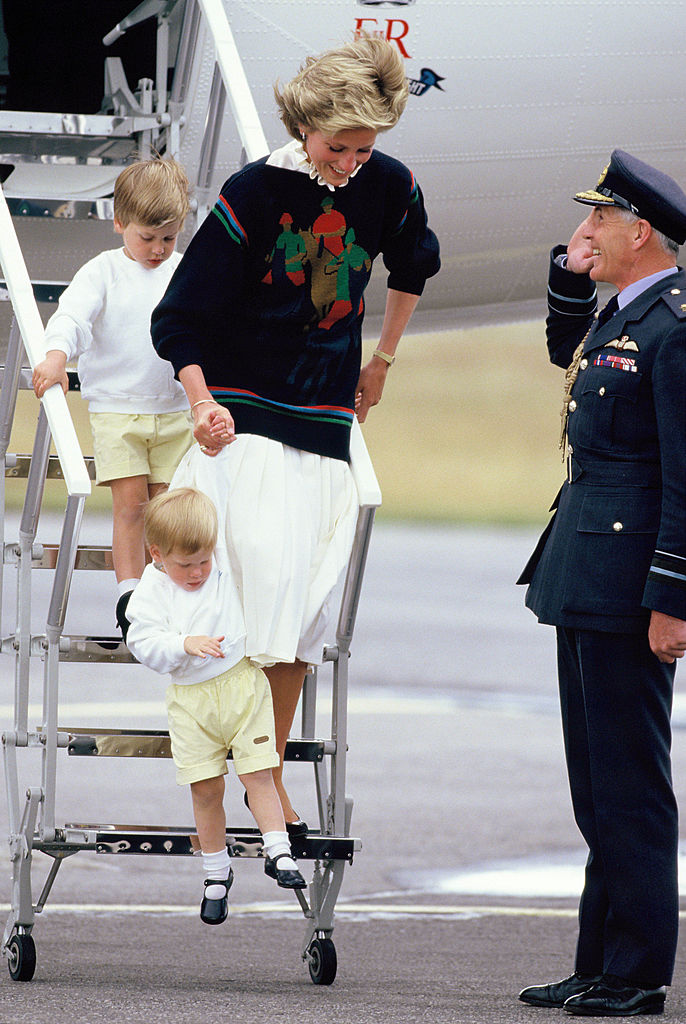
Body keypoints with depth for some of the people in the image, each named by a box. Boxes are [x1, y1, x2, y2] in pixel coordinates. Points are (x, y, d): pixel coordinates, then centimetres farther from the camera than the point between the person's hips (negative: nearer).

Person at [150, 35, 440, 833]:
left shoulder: (389, 189, 0)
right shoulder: (254, 192, -11)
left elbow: (412, 267, 25)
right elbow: (179, 318, -9)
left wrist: (382, 361, 27)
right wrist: (203, 403, -22)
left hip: (326, 423, 4)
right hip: (244, 418, -4)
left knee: (305, 605, 1)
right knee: (267, 566, -19)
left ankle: (270, 774, 7)